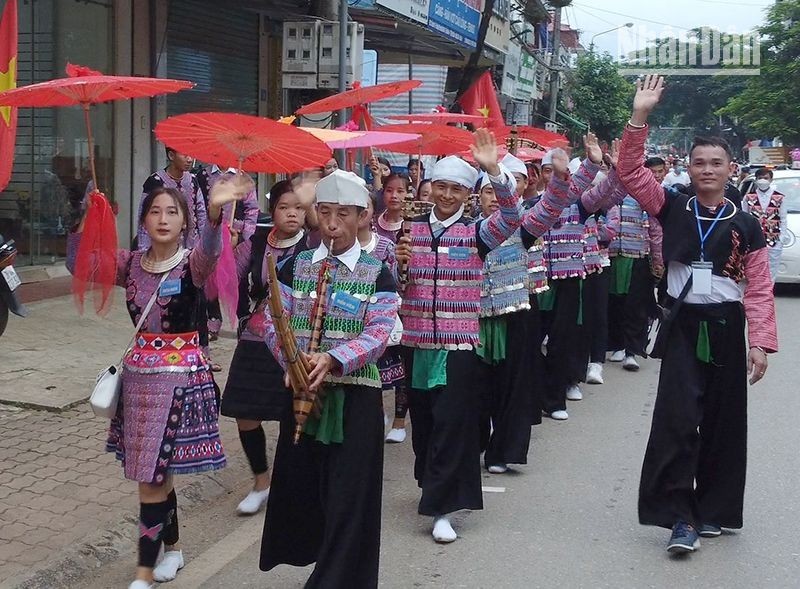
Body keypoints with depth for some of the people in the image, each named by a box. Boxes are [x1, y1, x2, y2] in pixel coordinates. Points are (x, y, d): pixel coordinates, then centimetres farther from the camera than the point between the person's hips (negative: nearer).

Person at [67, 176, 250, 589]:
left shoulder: (192, 261, -10)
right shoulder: (132, 263, 5)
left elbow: (209, 251, -33)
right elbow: (78, 264, 1)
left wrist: (215, 212, -54)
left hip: (181, 373, -5)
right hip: (139, 371, 5)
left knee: (152, 474, -6)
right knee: (155, 473, 15)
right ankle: (172, 549, 33)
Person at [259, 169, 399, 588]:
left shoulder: (378, 274, -1)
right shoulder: (295, 266, 6)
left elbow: (379, 333, -11)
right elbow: (275, 322, 1)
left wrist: (333, 359, -26)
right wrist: (293, 360, -18)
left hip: (355, 396, -3)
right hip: (303, 390, 3)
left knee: (348, 498, -2)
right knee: (300, 488, 11)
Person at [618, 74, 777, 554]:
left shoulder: (746, 226, 1)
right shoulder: (673, 209, 1)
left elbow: (759, 289, 1)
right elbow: (631, 173, -8)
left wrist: (761, 342, -7)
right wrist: (640, 117, -16)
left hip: (726, 327, 1)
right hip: (684, 325, -1)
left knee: (723, 422, 9)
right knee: (677, 418, -10)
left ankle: (712, 510, 23)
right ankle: (680, 515, -4)